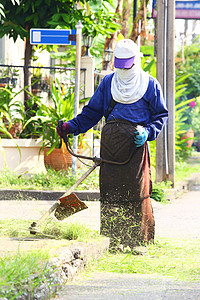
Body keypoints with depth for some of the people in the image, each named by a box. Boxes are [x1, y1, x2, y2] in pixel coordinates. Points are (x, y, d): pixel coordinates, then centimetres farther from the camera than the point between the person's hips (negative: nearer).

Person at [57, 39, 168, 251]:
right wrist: (71, 126, 5)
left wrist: (147, 132, -7)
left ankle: (138, 241, 2)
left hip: (135, 143, -3)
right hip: (110, 142, 3)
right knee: (109, 191, -1)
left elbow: (161, 115, 10)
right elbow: (92, 112, 17)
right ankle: (112, 240, 4)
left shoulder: (150, 85, 7)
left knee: (136, 191, -5)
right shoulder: (108, 82, 15)